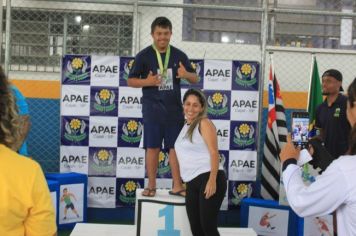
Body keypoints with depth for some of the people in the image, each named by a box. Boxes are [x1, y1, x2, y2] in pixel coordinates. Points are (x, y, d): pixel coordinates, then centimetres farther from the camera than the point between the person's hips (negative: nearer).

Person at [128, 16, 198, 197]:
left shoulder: (179, 55, 5)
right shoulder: (144, 56, -2)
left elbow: (195, 79, 11)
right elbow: (130, 81, 1)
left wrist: (186, 74, -13)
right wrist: (147, 82, -19)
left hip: (174, 109, 2)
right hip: (152, 109, -2)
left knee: (175, 147, 4)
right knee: (152, 147, 3)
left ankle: (177, 186, 12)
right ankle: (151, 186, 15)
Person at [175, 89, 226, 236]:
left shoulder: (204, 123, -3)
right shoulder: (185, 126, 19)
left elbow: (214, 152, -12)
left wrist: (212, 180, -22)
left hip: (208, 179, -7)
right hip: (192, 183, 7)